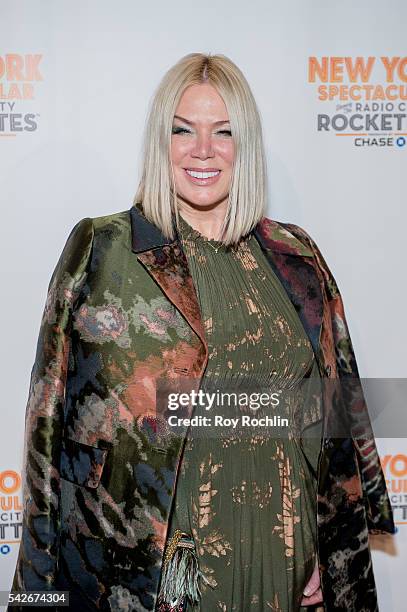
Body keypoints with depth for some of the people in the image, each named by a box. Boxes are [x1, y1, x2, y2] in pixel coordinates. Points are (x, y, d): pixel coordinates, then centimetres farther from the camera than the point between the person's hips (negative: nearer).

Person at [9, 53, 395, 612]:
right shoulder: (101, 250, -5)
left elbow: (332, 411, 6)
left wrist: (328, 548, 4)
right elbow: (55, 415, -5)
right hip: (135, 564, -2)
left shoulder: (296, 261, 2)